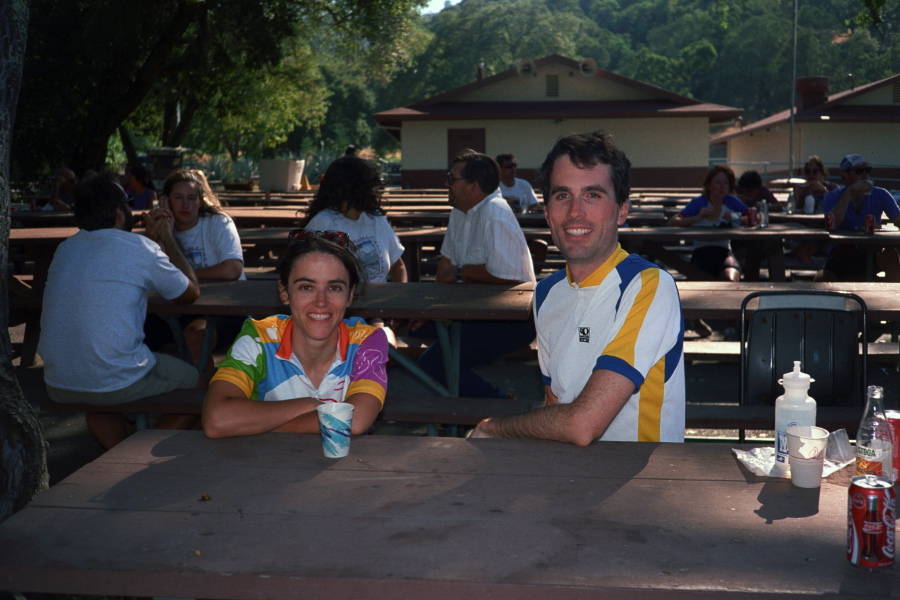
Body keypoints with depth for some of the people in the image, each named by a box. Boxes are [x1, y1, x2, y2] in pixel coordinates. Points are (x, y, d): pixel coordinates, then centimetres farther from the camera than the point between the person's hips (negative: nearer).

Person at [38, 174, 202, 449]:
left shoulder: (65, 249, 10)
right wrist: (167, 240, 18)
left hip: (58, 387, 6)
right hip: (118, 384, -6)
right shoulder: (141, 249, -9)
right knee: (197, 385, 18)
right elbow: (191, 292, 7)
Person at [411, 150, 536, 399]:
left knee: (432, 362, -20)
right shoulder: (460, 211, 10)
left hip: (512, 320, -10)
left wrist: (461, 271, -12)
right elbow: (448, 260, 17)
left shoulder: (495, 216, -21)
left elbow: (506, 277, -25)